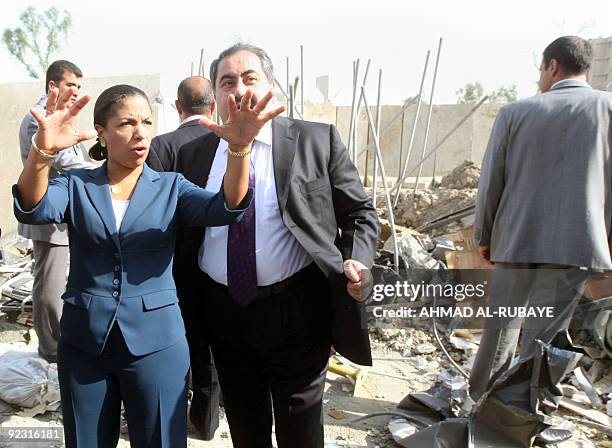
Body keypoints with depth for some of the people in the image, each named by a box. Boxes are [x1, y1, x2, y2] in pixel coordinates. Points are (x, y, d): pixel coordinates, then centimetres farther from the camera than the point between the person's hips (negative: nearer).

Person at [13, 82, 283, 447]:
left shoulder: (170, 186, -1)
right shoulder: (76, 186, 1)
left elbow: (225, 208, -18)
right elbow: (33, 209, -18)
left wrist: (239, 148, -37)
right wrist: (42, 152, -39)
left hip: (157, 339, -1)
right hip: (83, 340, 1)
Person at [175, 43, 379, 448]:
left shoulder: (319, 141, -4)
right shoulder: (193, 154, 5)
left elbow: (360, 213, 1)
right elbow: (185, 235, 10)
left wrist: (357, 263, -16)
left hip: (297, 312, -3)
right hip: (224, 311, 3)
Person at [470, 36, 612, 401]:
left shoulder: (515, 112, 1)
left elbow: (491, 180, 3)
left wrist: (484, 235, 14)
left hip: (515, 240, 2)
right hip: (575, 246, -1)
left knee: (502, 325, 17)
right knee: (544, 336, 6)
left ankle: (481, 399, 32)